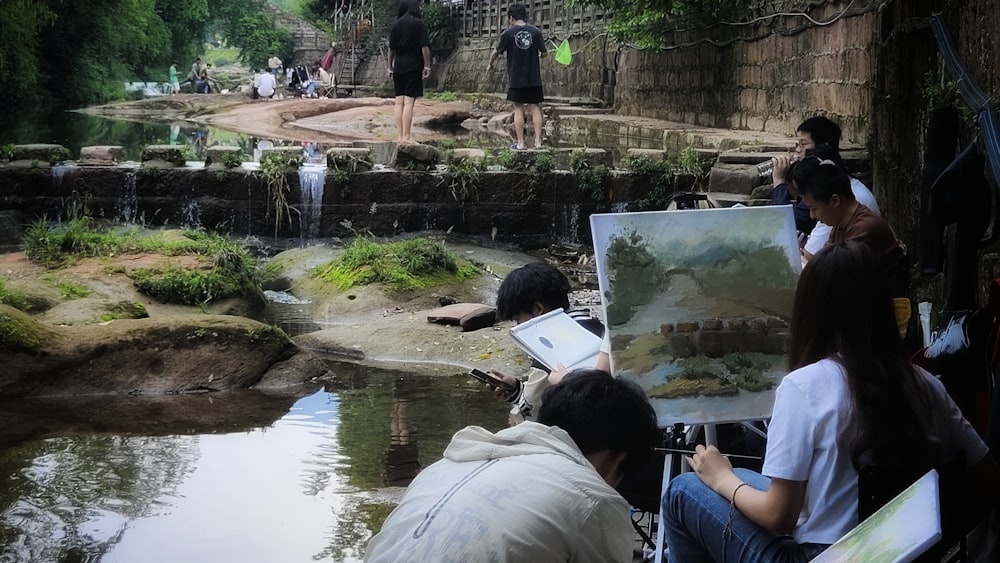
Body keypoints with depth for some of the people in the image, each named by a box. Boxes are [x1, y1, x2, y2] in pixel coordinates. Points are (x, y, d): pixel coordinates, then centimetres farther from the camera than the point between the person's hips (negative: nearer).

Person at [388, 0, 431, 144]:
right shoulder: (418, 24, -6)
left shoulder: (396, 25, 9)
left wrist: (390, 67, 18)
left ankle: (400, 136, 4)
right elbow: (425, 47, -10)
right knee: (409, 102, -8)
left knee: (399, 102, 5)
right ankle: (406, 137, -11)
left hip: (398, 67, 5)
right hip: (413, 67, -5)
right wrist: (427, 66, -3)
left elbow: (391, 49, 11)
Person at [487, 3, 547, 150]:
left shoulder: (508, 33, -5)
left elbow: (497, 51, 2)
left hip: (516, 79, -1)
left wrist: (490, 64, 21)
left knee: (518, 109, 5)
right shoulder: (536, 31, -1)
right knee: (535, 108, 6)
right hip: (534, 78, 1)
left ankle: (520, 143, 4)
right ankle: (538, 141, 1)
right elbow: (544, 53, 2)